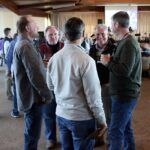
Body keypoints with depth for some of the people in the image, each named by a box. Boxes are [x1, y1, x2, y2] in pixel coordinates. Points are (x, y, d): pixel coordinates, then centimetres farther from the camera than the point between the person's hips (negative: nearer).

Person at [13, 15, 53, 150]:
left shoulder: (21, 44, 14)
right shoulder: (26, 46, -19)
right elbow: (35, 75, -25)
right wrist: (47, 94, -14)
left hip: (30, 96, 10)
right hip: (33, 98, -10)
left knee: (31, 133, 22)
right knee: (32, 135, 1)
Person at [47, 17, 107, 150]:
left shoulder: (54, 58, -1)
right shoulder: (86, 60, -20)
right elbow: (93, 96, -18)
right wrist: (102, 120, -7)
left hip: (61, 115, 6)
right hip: (81, 118, -6)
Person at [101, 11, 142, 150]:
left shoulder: (128, 43, -19)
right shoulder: (126, 41, 13)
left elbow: (125, 71, -27)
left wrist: (108, 62, -15)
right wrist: (111, 59, 3)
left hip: (125, 95, -10)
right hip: (125, 93, 10)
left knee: (115, 132, -5)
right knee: (126, 128, 20)